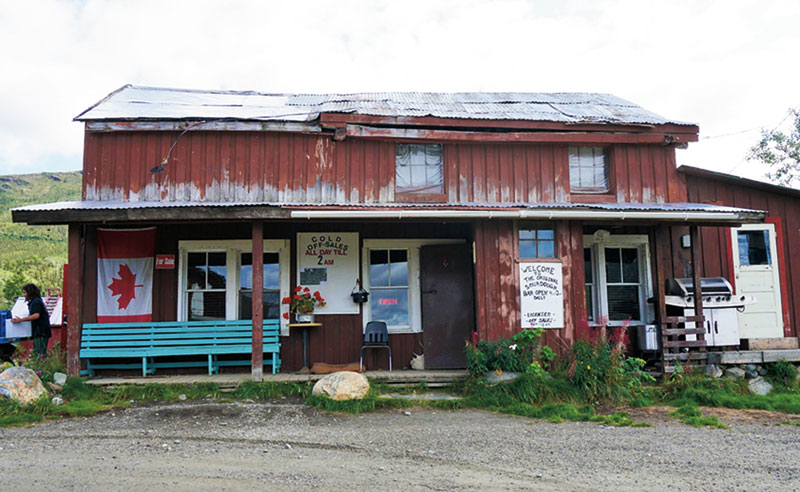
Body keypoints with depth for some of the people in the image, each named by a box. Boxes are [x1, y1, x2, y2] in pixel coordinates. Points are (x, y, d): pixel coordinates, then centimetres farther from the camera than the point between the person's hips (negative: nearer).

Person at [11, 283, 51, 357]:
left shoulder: (36, 302, -12)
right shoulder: (35, 301, 19)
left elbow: (36, 315, -25)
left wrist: (20, 320, -23)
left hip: (41, 332, -10)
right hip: (38, 332, 10)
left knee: (40, 354, -11)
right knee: (36, 352, 12)